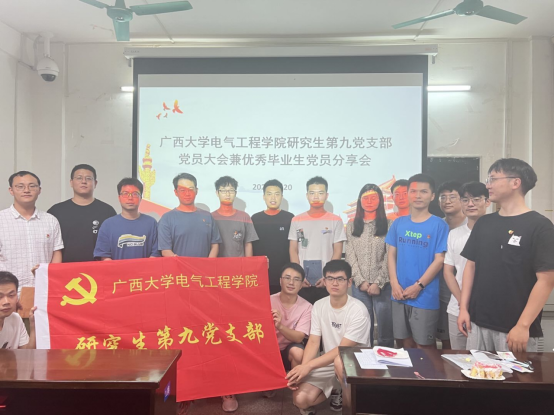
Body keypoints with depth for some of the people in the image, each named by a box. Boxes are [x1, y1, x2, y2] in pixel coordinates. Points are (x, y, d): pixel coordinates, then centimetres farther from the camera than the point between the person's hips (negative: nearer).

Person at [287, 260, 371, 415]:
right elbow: (313, 342, -4)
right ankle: (334, 391, 13)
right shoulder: (319, 306, -2)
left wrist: (309, 366, -28)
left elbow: (342, 349, -22)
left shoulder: (358, 310, -19)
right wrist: (303, 368, -22)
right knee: (300, 399, -17)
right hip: (328, 363, 4)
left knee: (340, 361, -39)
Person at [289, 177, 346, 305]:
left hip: (326, 282, -1)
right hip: (303, 282, 1)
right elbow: (293, 251, 6)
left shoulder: (335, 221, 3)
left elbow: (337, 252, 1)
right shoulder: (297, 220, 7)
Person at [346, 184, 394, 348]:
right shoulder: (351, 226, 9)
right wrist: (361, 281, -7)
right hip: (359, 285, 2)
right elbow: (350, 256, 3)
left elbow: (390, 257, -4)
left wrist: (378, 282, -11)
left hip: (383, 285, -2)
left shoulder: (389, 225, 2)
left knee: (386, 327, 3)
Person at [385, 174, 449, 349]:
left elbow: (439, 260, -8)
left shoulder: (439, 225, -5)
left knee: (424, 346, 7)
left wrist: (418, 286, -14)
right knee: (404, 342, 16)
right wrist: (394, 284, -5)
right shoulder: (399, 223, 6)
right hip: (399, 295, 4)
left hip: (425, 296, -4)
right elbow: (392, 255, 7)